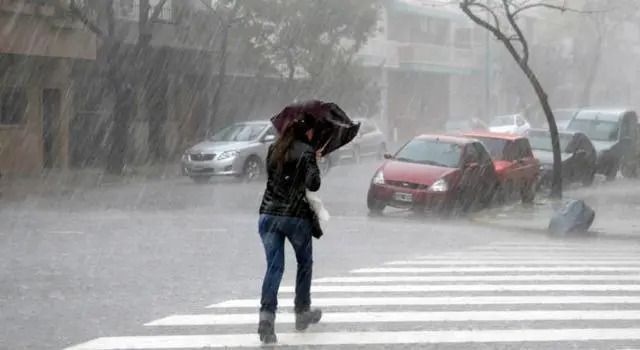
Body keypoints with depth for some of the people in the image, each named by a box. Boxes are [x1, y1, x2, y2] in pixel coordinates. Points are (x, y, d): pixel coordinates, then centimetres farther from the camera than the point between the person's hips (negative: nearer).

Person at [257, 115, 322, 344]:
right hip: (296, 216, -4)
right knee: (304, 263, 18)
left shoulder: (274, 150, 10)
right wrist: (314, 164, 3)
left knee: (274, 267, 0)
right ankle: (302, 313, 27)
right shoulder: (306, 152, -7)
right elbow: (313, 184, -15)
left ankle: (267, 315, -19)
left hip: (268, 215, 4)